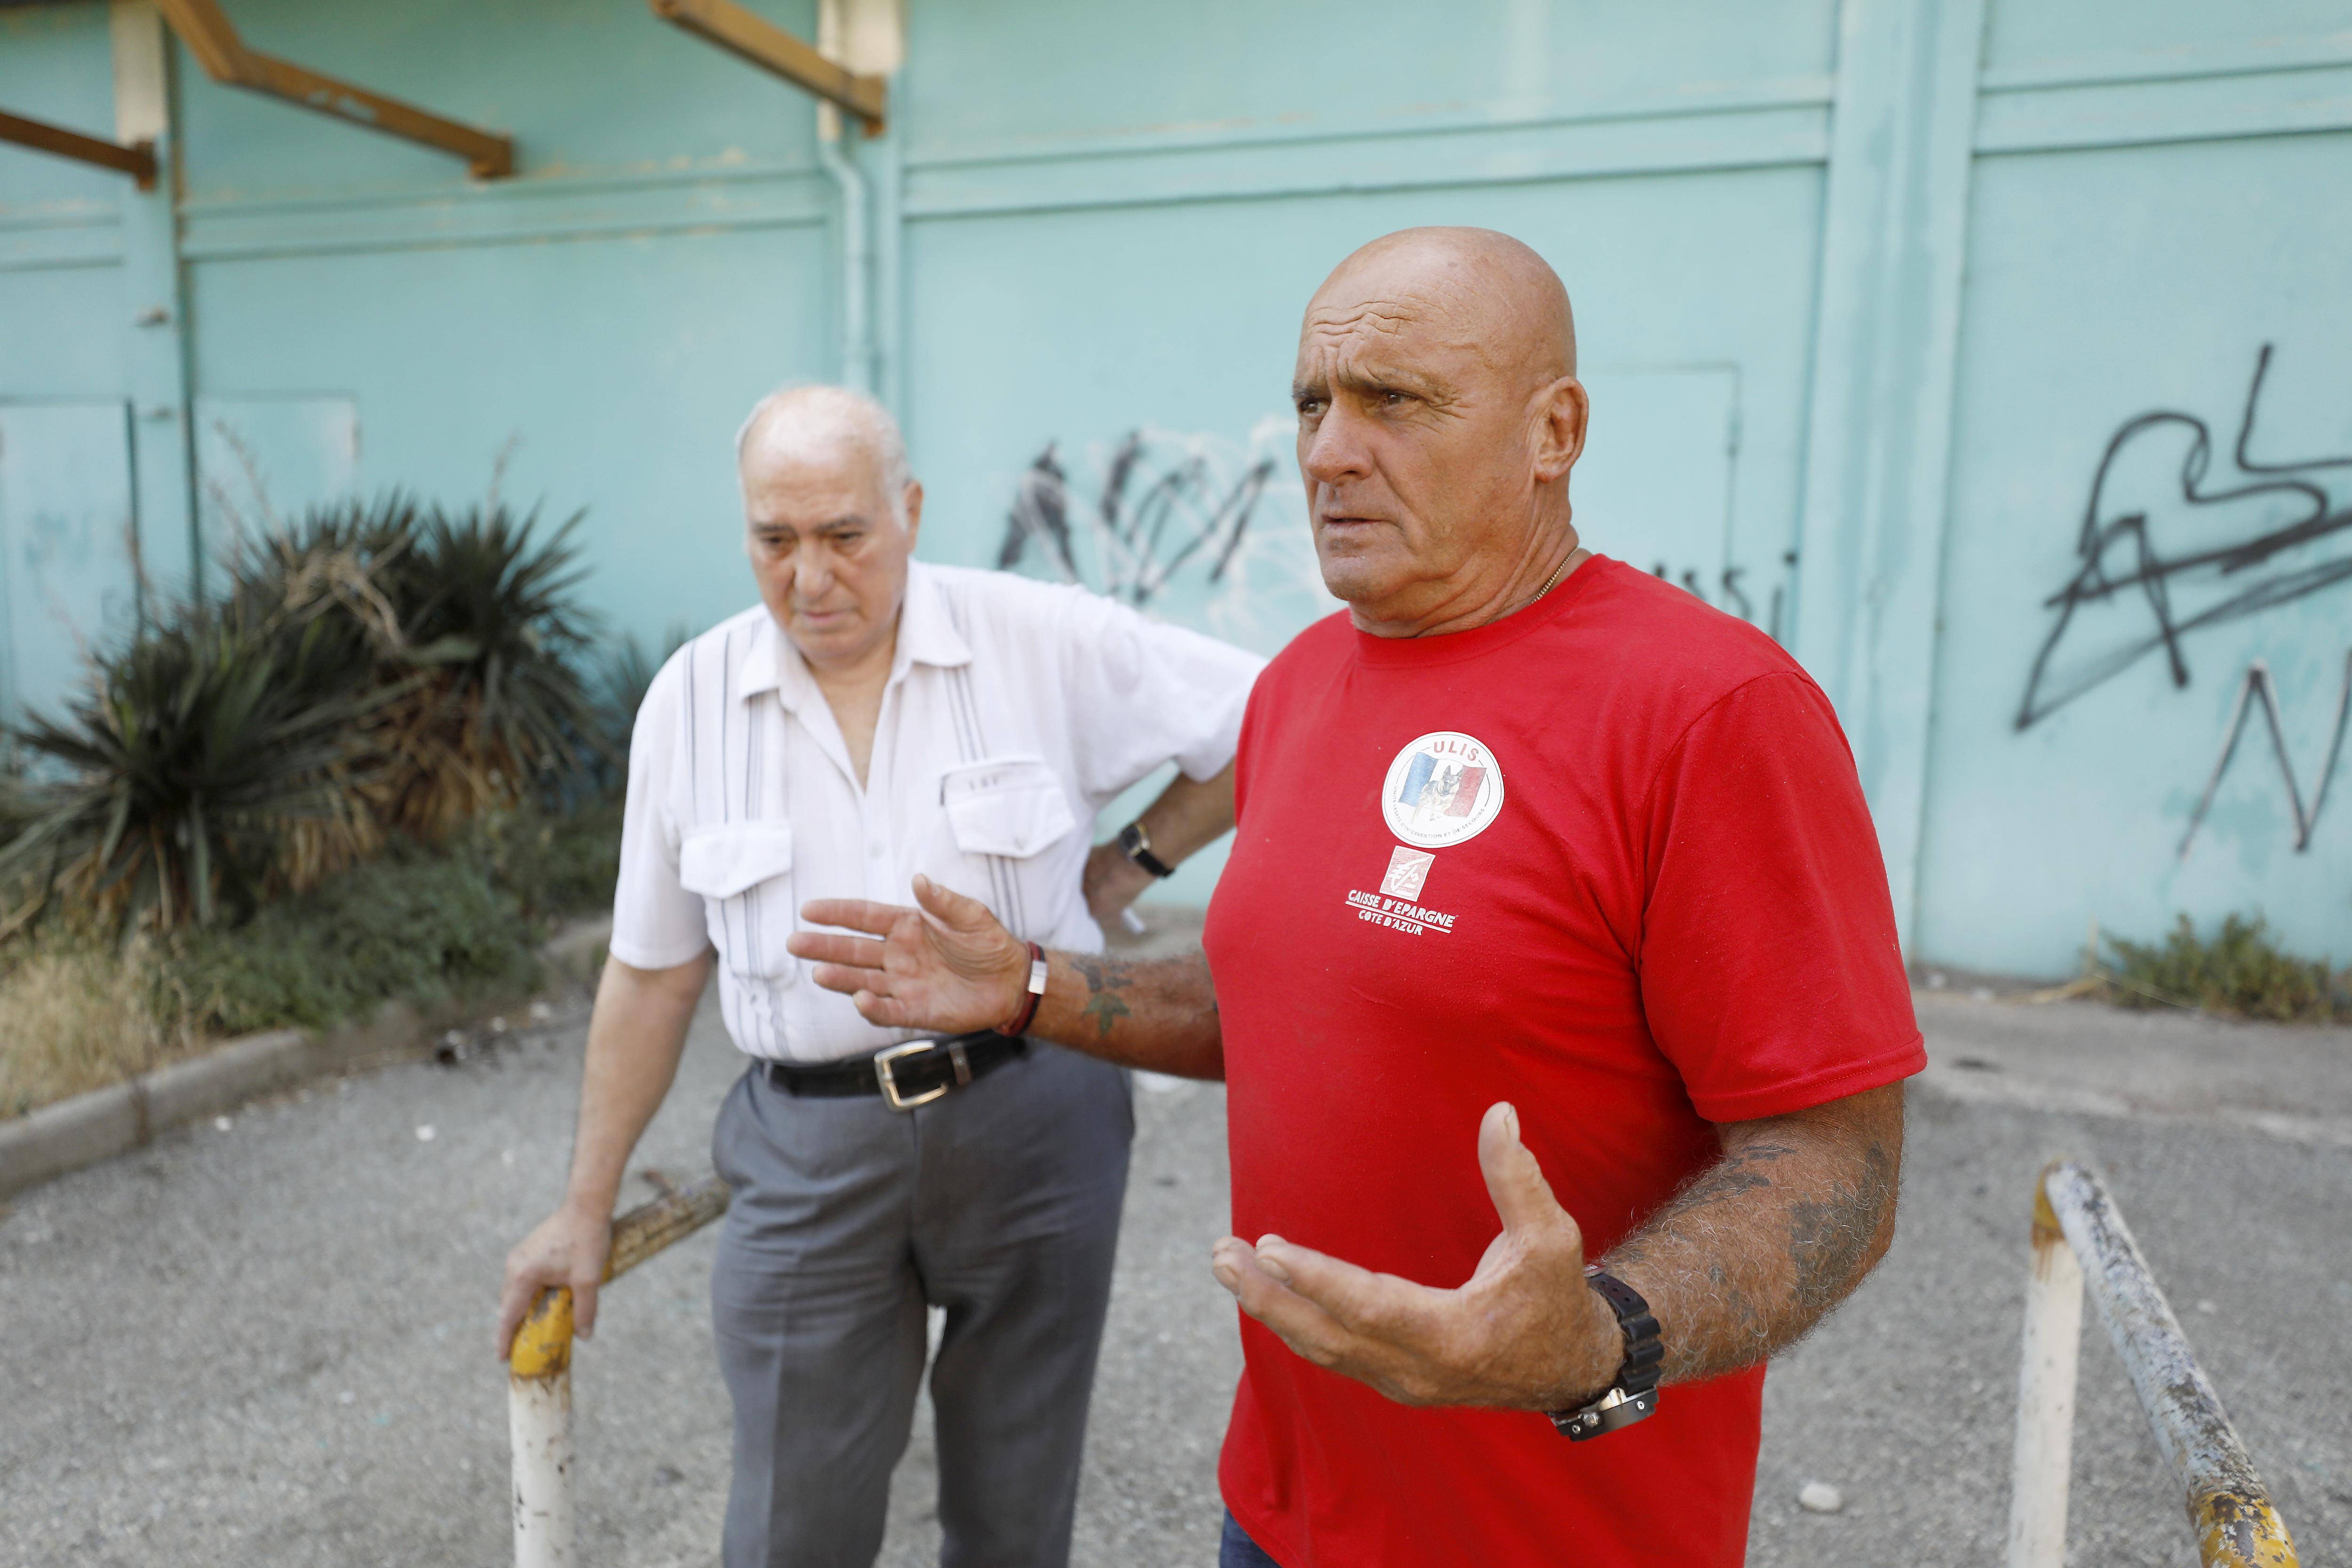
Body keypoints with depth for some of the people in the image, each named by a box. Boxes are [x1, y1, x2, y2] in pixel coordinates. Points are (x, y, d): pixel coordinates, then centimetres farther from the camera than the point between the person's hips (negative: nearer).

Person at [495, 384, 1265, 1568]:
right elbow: (652, 977, 7)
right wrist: (586, 1208, 10)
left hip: (1031, 1119, -1)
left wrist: (1131, 863, -1)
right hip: (808, 1152, 1)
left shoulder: (1045, 643, -8)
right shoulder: (691, 701, 0)